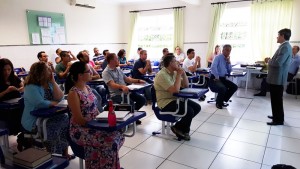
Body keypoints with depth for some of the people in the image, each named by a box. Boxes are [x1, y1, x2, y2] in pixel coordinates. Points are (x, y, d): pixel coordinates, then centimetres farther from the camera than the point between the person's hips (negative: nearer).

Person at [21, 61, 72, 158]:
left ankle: (65, 152, -3)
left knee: (67, 120, -11)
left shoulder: (49, 84, 7)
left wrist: (53, 81, -11)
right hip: (34, 121, -7)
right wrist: (54, 103, -11)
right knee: (55, 128, -27)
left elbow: (59, 98, -6)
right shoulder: (31, 88, -15)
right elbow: (41, 104, -30)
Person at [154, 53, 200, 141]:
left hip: (175, 99, 9)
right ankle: (179, 128, 4)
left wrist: (183, 73, -3)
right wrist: (179, 75, -20)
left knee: (197, 107, 1)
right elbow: (175, 90, -28)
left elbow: (186, 85, 11)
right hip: (166, 103, -9)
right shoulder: (162, 75, -19)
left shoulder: (174, 72, 8)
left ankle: (180, 127, 11)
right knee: (189, 111, -24)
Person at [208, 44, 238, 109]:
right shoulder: (218, 57, -9)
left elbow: (229, 71, 13)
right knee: (223, 88, -33)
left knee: (234, 87, -6)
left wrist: (229, 62, 1)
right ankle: (218, 103, -3)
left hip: (223, 78, 8)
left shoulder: (227, 59, 15)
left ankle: (222, 101, 8)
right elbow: (213, 67, -25)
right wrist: (217, 77, -22)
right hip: (215, 78, -8)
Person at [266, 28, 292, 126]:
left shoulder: (285, 47, -19)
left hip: (277, 78, -10)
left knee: (277, 99, -1)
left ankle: (279, 120, 9)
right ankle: (277, 115, 31)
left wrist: (269, 62, -8)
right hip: (276, 77, 10)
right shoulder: (284, 46, 14)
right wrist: (271, 61, 4)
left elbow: (278, 63, -26)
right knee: (275, 99, 19)